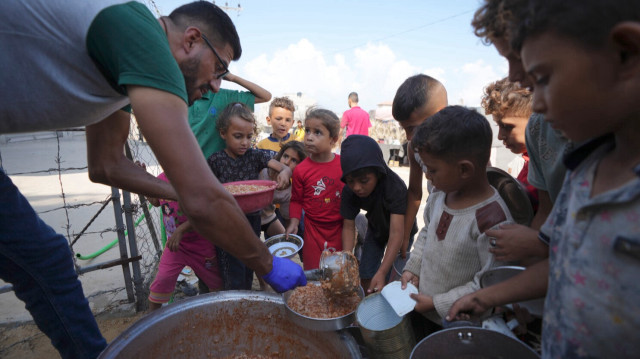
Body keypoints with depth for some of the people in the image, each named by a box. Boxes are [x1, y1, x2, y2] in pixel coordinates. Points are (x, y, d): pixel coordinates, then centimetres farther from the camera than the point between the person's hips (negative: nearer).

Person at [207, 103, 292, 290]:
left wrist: (284, 173, -34)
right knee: (234, 282, 1)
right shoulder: (216, 160, -7)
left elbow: (284, 167, -12)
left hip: (252, 219, 3)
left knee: (248, 276, 18)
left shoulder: (256, 155, -3)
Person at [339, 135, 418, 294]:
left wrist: (382, 272, -49)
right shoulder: (349, 191, -26)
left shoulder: (396, 187, -39)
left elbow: (396, 233, -42)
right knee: (366, 278, 6)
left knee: (390, 280, -8)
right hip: (376, 229, 4)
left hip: (400, 230, -3)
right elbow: (348, 227, -20)